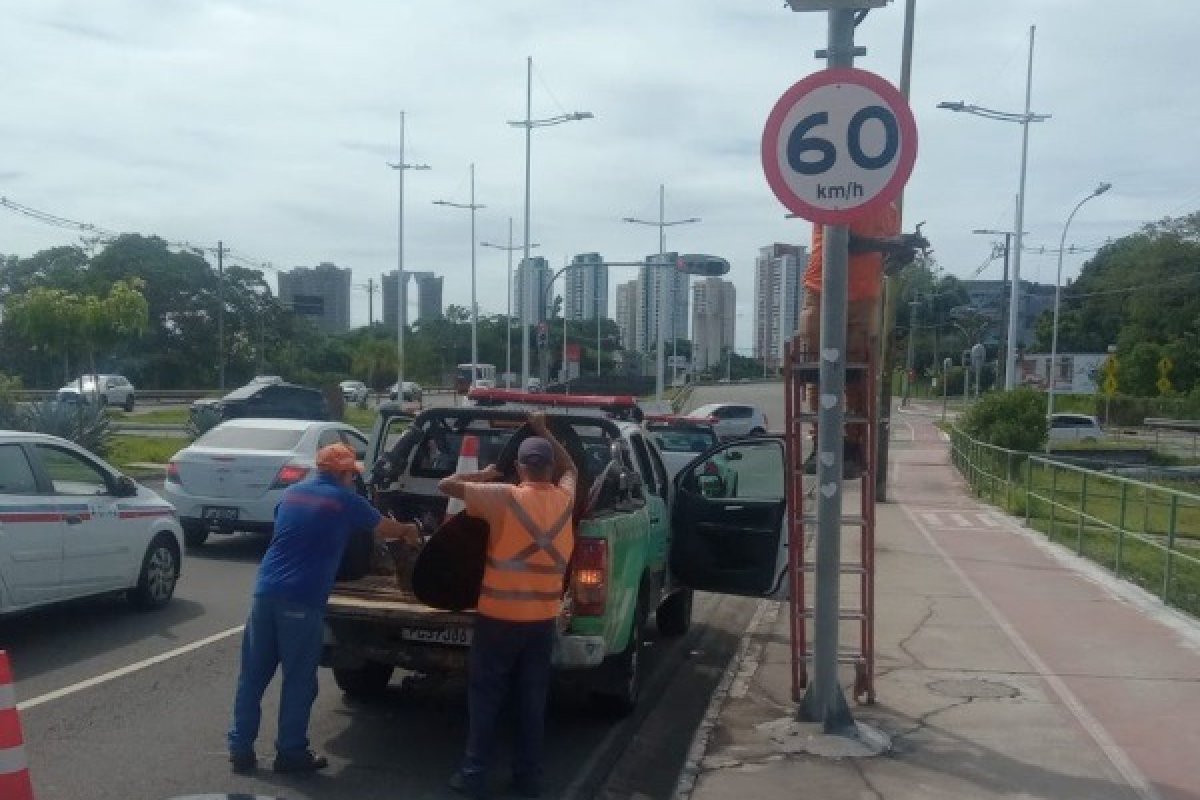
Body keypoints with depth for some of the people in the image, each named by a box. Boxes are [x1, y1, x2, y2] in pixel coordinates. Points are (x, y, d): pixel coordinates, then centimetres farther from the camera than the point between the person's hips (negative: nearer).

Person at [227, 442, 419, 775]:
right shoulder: (345, 500, 1)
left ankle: (240, 748, 18)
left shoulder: (292, 493, 15)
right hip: (302, 600, -5)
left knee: (252, 675, 12)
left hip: (266, 591, 5)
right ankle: (291, 752, 13)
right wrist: (408, 531, 38)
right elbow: (384, 527, 16)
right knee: (299, 680, 6)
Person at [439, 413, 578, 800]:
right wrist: (544, 433, 27)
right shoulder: (564, 499, 1)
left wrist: (483, 476, 11)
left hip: (499, 616, -3)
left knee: (485, 696, 8)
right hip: (543, 618, 4)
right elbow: (571, 469, 24)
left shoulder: (503, 496, -12)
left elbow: (446, 484, -4)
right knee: (532, 700, 12)